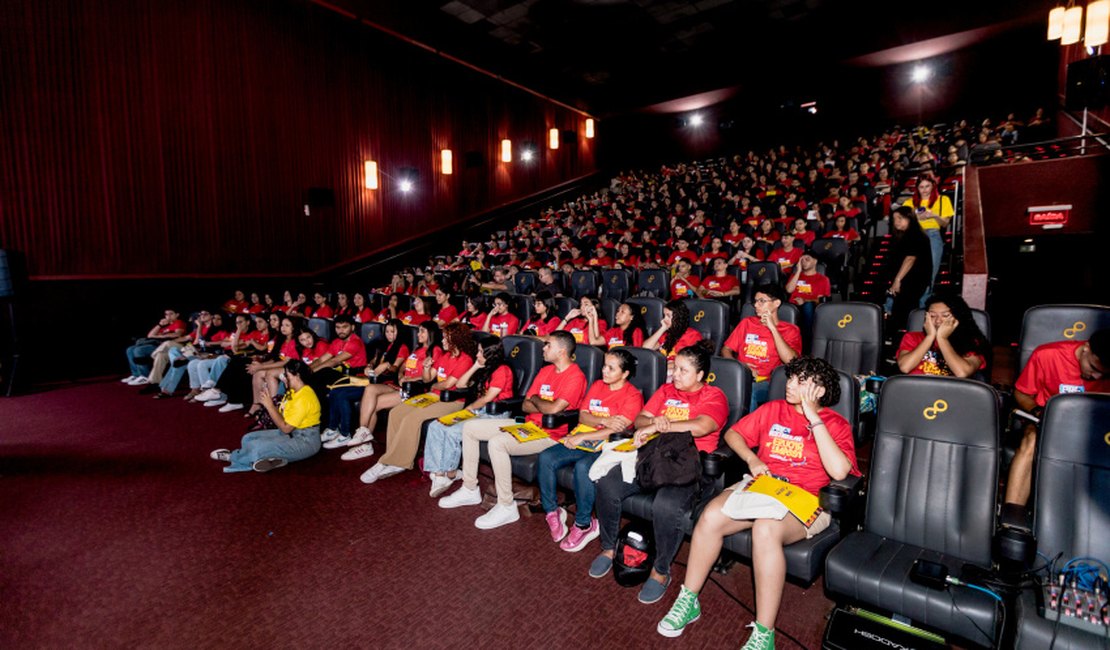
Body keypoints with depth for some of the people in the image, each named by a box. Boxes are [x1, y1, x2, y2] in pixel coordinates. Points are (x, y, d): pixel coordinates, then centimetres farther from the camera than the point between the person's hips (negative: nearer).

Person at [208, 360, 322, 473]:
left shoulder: (303, 398, -24)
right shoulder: (293, 391, 9)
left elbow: (285, 428, -22)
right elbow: (282, 414, 8)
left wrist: (269, 405, -19)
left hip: (305, 441, -11)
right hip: (290, 433, 11)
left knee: (256, 447, -20)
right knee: (248, 439, 8)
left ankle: (233, 457, 8)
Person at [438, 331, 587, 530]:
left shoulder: (575, 377, -15)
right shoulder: (545, 371, 12)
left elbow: (554, 409, -27)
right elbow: (526, 406, 9)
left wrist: (536, 400, -6)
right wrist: (546, 406, -12)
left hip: (549, 434, -9)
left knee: (497, 442, -33)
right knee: (469, 427, 5)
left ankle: (506, 507, -17)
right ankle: (470, 490, 14)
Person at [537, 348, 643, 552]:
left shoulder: (633, 396, -7)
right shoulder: (597, 385, 14)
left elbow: (618, 430, -17)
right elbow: (582, 415, 7)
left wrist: (582, 437, -20)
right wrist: (604, 421, -13)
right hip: (583, 442, 7)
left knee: (582, 467, -35)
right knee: (545, 457, -16)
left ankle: (584, 524, -15)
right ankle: (552, 511, 1)